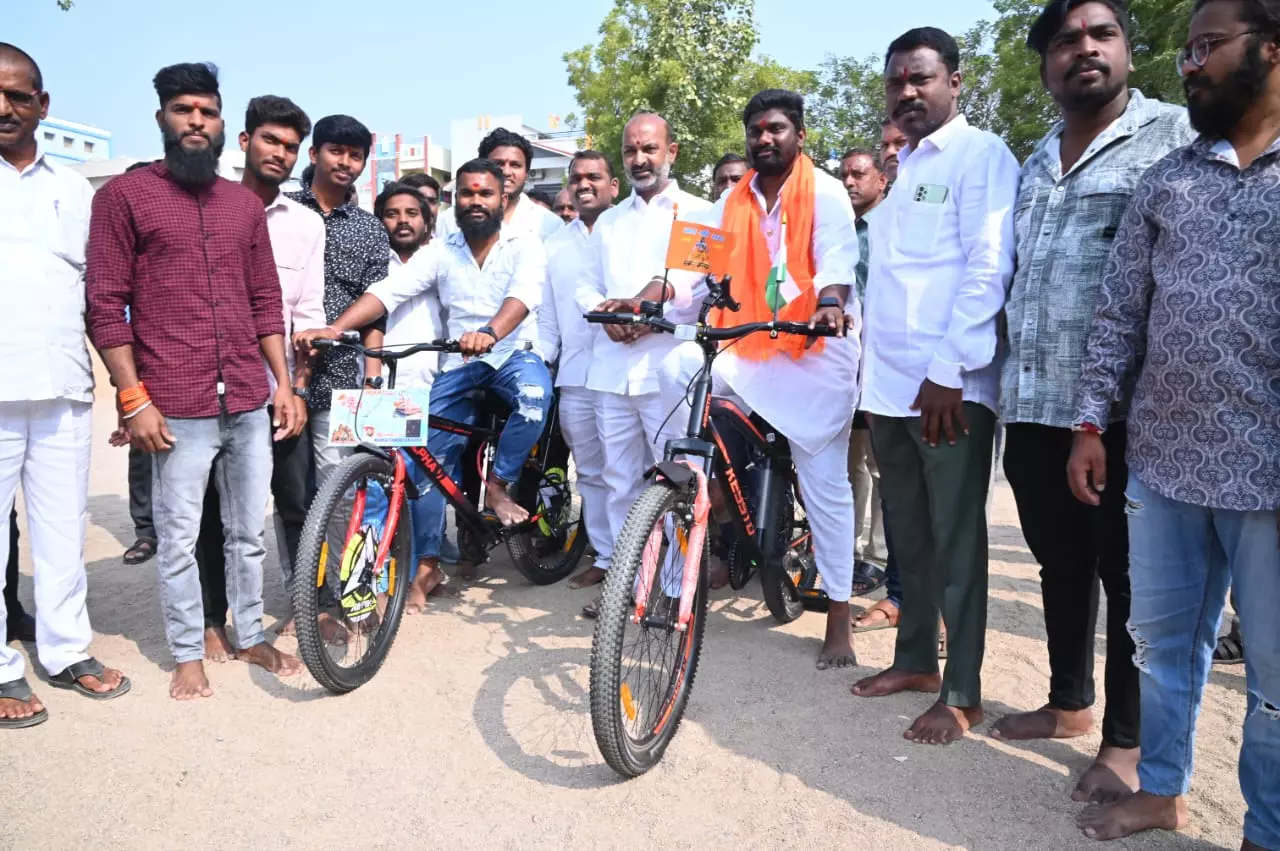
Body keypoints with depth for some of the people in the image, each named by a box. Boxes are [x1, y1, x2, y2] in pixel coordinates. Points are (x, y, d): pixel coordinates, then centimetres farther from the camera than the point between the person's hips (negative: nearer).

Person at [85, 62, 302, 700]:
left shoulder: (245, 204, 13)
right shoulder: (124, 195, -1)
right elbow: (105, 304, -4)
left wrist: (284, 384, 8)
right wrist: (133, 398, -10)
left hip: (250, 403, 4)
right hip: (176, 407, -4)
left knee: (249, 532, 14)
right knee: (179, 539, 6)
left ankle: (250, 636, 30)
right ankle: (188, 653, 23)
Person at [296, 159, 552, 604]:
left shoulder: (524, 245, -6)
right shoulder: (440, 251, 2)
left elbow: (524, 294, -26)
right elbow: (388, 291, -9)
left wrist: (490, 333, -48)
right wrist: (335, 327, -26)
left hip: (514, 353, -3)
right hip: (459, 363, 3)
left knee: (535, 395, -37)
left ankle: (497, 485, -12)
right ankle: (427, 563, 12)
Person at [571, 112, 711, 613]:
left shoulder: (698, 213, 5)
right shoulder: (608, 221, 23)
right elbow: (586, 288, 19)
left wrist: (661, 294, -17)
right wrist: (606, 311, -2)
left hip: (668, 367, -5)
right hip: (612, 366, 5)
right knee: (621, 479, 8)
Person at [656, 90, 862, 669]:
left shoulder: (825, 193, 0)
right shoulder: (732, 202, 14)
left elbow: (837, 259, -15)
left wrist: (830, 304, -36)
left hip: (817, 349, -4)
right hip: (748, 346, 4)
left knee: (824, 483, -2)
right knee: (678, 366, -24)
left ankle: (839, 615, 9)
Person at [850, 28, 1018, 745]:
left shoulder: (981, 155, -3)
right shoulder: (904, 167, 20)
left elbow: (989, 269, -13)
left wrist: (949, 370, -19)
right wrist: (875, 367, 15)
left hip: (949, 386, -7)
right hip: (890, 383, 7)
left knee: (956, 541, -1)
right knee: (909, 535, 14)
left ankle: (963, 693, 9)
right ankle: (916, 659, 26)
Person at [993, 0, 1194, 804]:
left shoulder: (1175, 137, -1)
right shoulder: (1033, 164, 18)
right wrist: (998, 371, 16)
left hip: (1122, 407, -6)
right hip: (1034, 404, 6)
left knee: (1129, 574, 5)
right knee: (1061, 565, 16)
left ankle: (1127, 738, 19)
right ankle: (1070, 701, 33)